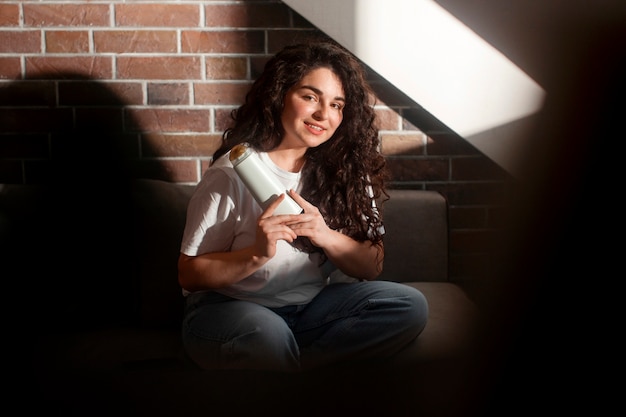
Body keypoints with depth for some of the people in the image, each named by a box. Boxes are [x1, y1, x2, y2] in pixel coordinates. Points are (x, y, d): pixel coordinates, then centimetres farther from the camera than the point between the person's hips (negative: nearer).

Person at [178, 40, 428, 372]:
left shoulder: (346, 171, 1)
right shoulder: (234, 172, -12)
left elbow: (372, 266, 0)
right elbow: (189, 274, -11)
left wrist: (326, 236, -20)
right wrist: (257, 254, -28)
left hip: (311, 306, 6)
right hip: (229, 307, -5)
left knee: (410, 306, -17)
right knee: (265, 334, -40)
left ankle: (290, 363, -18)